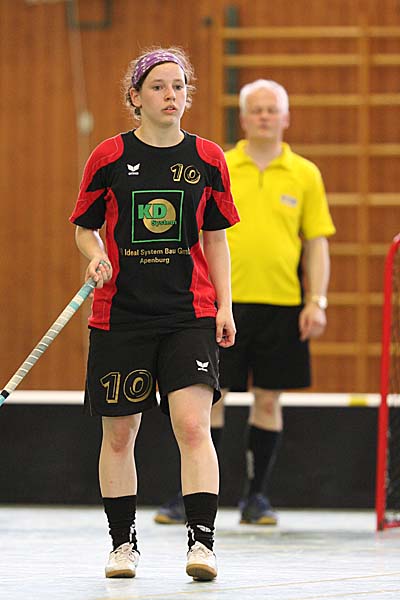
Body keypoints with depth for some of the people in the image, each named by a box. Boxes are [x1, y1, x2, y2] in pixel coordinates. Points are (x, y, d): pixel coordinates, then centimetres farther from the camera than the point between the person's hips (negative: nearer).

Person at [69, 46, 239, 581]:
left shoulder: (208, 159, 4)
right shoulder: (109, 157, 0)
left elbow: (215, 237, 11)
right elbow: (85, 227, 9)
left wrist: (224, 306, 4)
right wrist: (96, 257, -13)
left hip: (189, 314, 0)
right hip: (120, 313, 0)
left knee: (193, 425, -15)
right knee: (118, 433, 6)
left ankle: (202, 542, -16)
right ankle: (123, 542, 20)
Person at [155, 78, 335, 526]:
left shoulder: (305, 175, 5)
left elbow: (317, 244, 5)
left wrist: (317, 302, -3)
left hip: (281, 304, 1)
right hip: (223, 302, -1)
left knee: (268, 400, 5)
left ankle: (256, 497, 15)